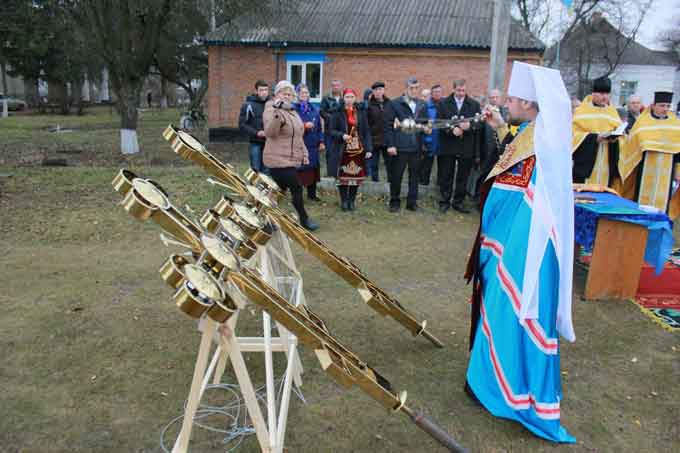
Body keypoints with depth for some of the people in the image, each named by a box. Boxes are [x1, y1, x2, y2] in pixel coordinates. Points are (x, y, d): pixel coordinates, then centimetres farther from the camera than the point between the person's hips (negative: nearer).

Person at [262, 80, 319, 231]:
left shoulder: (292, 111, 19)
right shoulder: (272, 110, -11)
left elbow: (298, 135, 26)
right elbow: (269, 133, -27)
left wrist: (304, 153, 22)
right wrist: (276, 113, -37)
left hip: (290, 160, 9)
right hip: (279, 160, -9)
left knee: (280, 190, 13)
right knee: (296, 189, -5)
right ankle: (304, 220, 9)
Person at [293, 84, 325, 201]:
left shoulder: (314, 109, 13)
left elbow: (319, 127, 16)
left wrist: (321, 142, 11)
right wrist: (304, 125, -19)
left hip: (313, 145, 5)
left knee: (313, 168, 9)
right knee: (299, 170, -7)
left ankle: (312, 194, 22)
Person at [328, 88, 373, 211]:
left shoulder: (361, 111, 5)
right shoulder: (338, 112, -2)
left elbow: (366, 131, 3)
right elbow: (331, 130, -1)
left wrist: (368, 149, -4)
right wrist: (342, 135, -21)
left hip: (358, 149, 2)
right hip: (343, 149, -2)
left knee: (356, 175, 5)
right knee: (343, 175, 2)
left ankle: (352, 200, 19)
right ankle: (344, 200, 15)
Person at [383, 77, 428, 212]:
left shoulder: (422, 106, 13)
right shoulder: (394, 104, -2)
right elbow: (388, 125, -5)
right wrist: (390, 144, -11)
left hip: (416, 146, 4)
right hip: (400, 146, -4)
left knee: (414, 175, 7)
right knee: (396, 175, 3)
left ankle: (412, 201, 18)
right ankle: (395, 201, 18)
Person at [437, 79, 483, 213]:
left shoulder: (474, 104, 5)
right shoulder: (444, 103, 4)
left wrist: (469, 125, -22)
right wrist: (452, 130, -17)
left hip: (467, 148, 1)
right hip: (448, 146, -1)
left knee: (463, 177, 6)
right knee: (446, 176, 6)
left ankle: (458, 202, 18)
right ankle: (444, 202, 16)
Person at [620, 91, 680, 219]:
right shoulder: (643, 122, -1)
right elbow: (631, 147, 3)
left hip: (666, 172, 2)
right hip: (645, 169, -2)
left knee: (662, 202, 4)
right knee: (643, 199, 4)